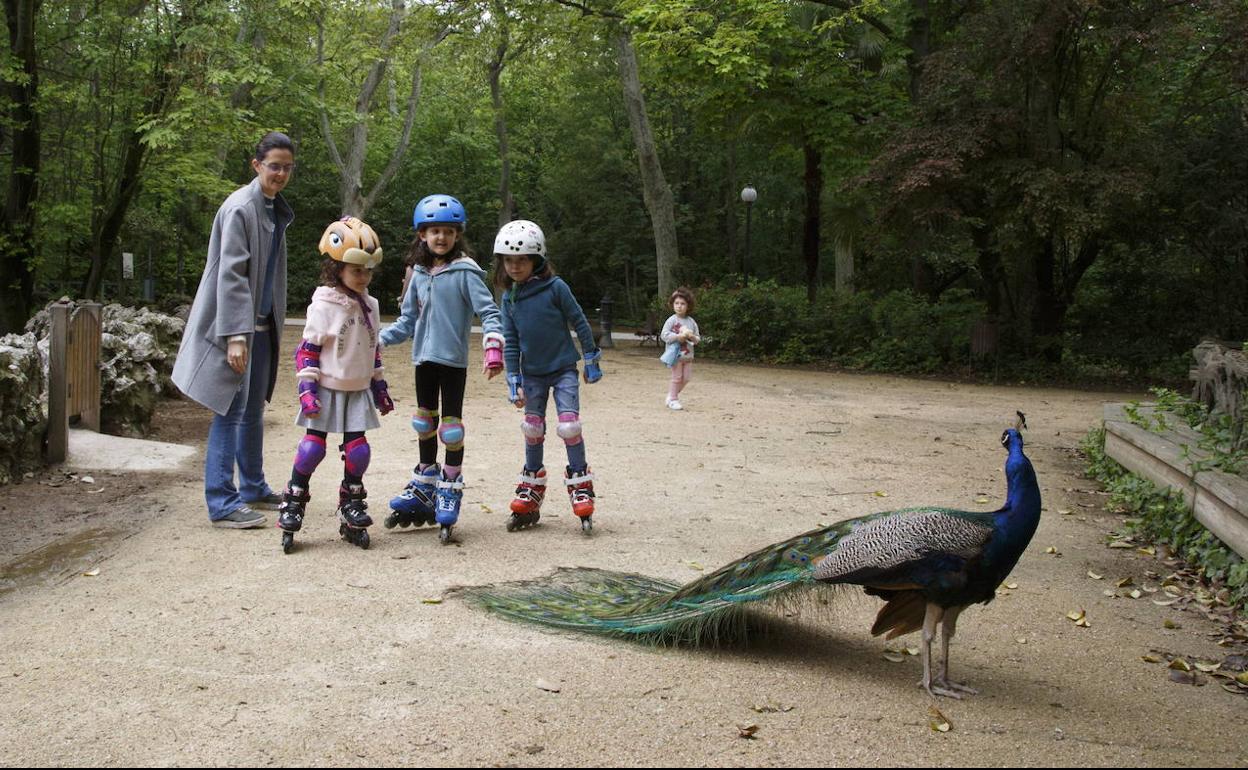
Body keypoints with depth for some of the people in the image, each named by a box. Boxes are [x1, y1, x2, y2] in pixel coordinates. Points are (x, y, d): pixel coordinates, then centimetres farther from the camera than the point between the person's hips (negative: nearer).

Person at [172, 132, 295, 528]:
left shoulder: (275, 209, 13)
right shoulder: (240, 208, -15)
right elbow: (230, 274, -21)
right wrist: (236, 335, -26)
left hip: (261, 324, 9)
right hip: (235, 323, -9)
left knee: (253, 410, 16)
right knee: (232, 411, -7)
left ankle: (253, 488, 28)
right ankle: (222, 503, -3)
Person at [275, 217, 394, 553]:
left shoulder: (370, 306, 7)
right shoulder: (324, 306, -12)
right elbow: (307, 350, -11)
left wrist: (380, 387, 17)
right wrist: (307, 388, -17)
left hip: (358, 391, 5)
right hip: (327, 390, -5)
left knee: (358, 449, 3)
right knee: (312, 447, -4)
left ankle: (351, 505, 17)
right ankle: (293, 503, 9)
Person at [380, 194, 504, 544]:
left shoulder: (465, 272, -8)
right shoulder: (420, 274, 10)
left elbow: (488, 311, -14)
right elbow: (407, 321, 16)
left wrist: (493, 347, -28)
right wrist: (376, 339, 6)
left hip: (453, 361, -6)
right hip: (424, 358, 6)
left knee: (451, 426, -2)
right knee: (424, 423, 15)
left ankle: (450, 491, 10)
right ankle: (424, 487, 29)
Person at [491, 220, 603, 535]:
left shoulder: (554, 287, -13)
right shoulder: (509, 297, -1)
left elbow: (579, 322, -5)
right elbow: (510, 341, 3)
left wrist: (591, 360, -1)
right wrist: (513, 381, -1)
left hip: (563, 369, -4)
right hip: (532, 373, 4)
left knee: (569, 426, -13)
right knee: (533, 431, 8)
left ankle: (581, 490, 0)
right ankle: (530, 496, 20)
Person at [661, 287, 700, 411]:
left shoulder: (691, 322, 7)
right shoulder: (671, 320, -7)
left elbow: (698, 339, 11)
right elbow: (664, 335, -13)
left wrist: (692, 337, -12)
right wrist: (678, 337, -19)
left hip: (688, 355, 5)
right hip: (676, 354, -5)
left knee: (686, 378, 7)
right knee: (677, 377, -4)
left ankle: (671, 395, 23)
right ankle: (673, 400, 8)